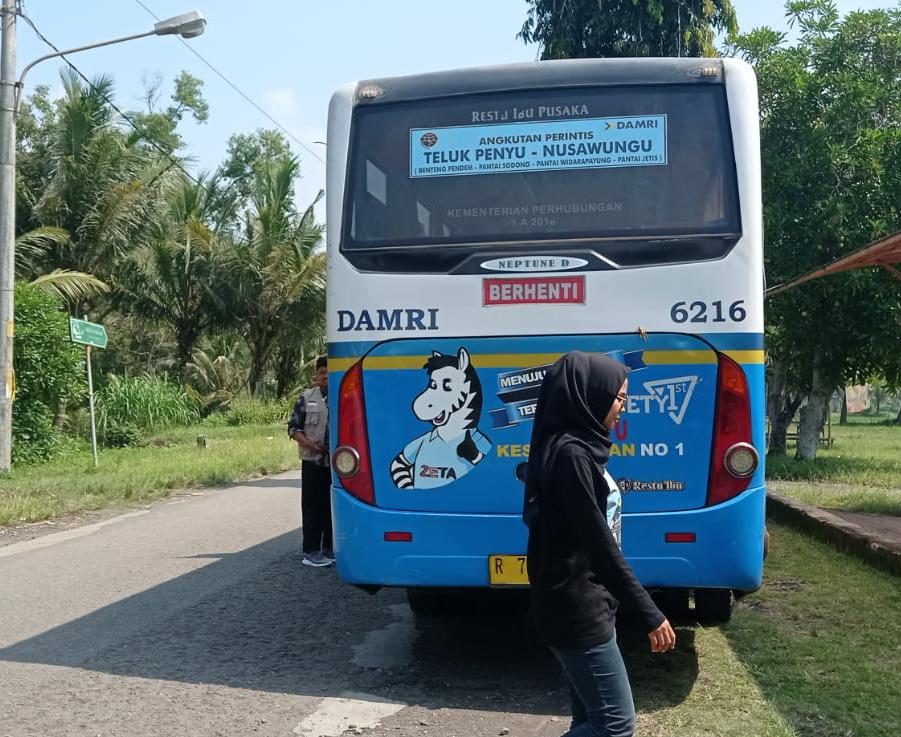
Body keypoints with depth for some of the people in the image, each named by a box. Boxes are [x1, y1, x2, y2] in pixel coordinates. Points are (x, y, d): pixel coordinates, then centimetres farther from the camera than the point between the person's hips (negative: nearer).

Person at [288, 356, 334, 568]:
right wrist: (308, 444, -11)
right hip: (313, 461, -1)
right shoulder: (307, 398, 4)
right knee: (312, 506, 1)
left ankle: (329, 548, 19)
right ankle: (310, 551, 7)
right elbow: (293, 427, 4)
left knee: (333, 505, 8)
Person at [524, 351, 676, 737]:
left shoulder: (580, 447, 12)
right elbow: (598, 543, -21)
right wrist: (649, 614, -18)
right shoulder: (570, 453, -19)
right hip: (576, 610, -10)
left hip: (587, 605, 10)